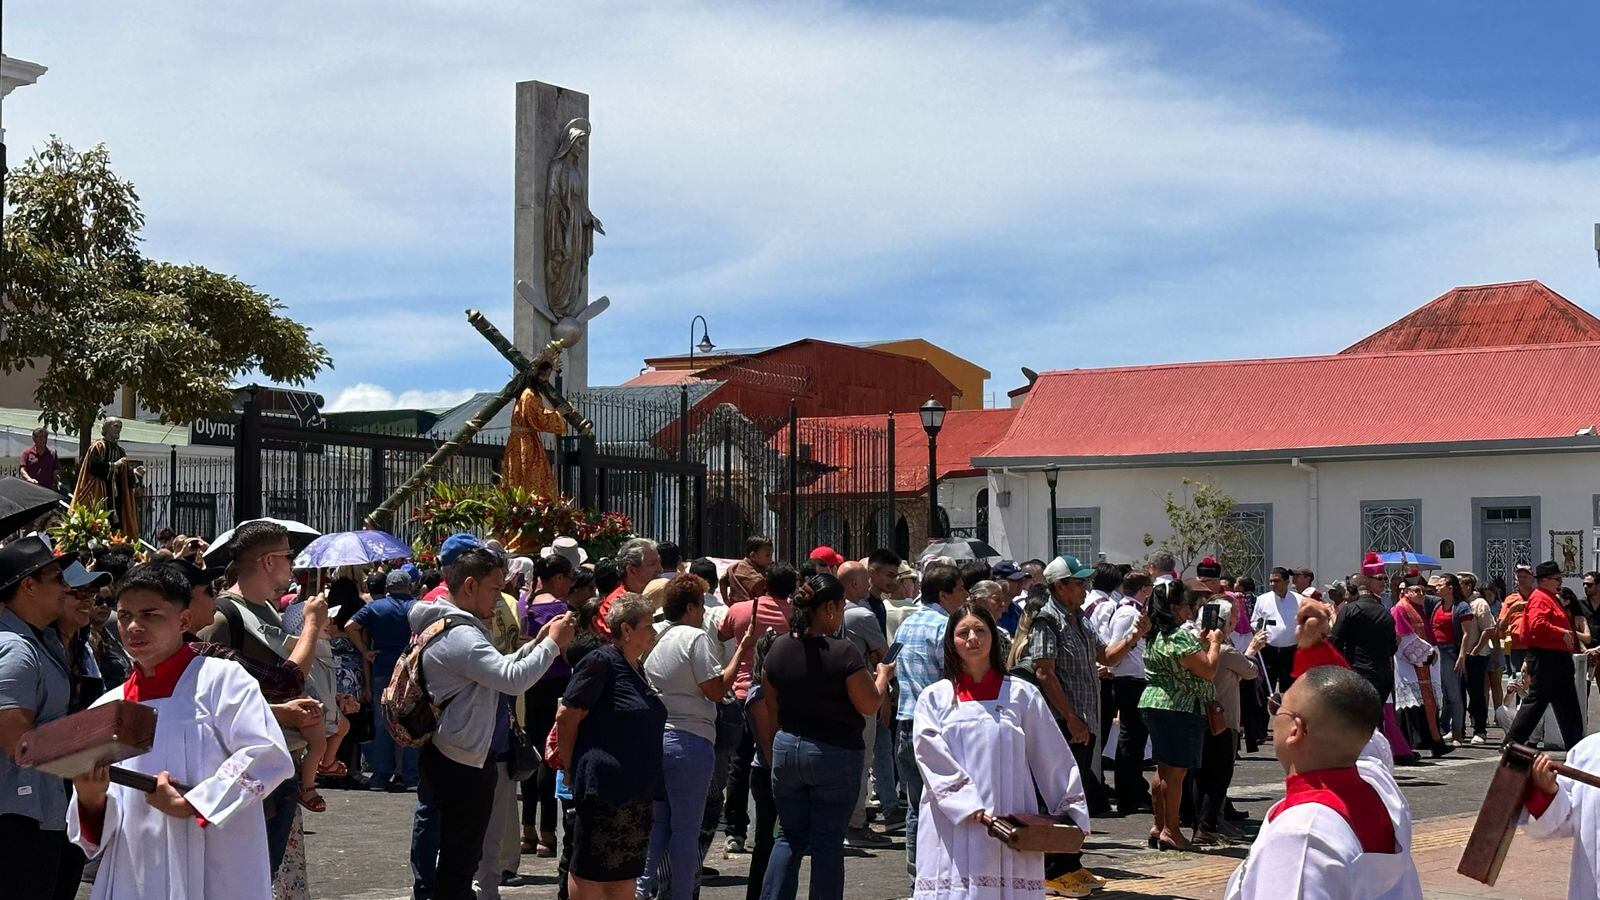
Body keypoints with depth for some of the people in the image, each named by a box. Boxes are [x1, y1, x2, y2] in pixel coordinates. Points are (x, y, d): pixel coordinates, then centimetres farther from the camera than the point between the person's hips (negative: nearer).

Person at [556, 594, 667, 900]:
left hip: (637, 790, 9)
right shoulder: (601, 662, -12)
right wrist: (571, 768, -6)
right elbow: (566, 716, -14)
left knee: (624, 874, 12)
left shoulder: (635, 669, 14)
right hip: (603, 785, -9)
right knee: (590, 869, 0)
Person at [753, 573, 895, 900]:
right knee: (828, 842, 5)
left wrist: (773, 753, 20)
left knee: (791, 837, 15)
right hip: (835, 754, -5)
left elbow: (770, 709, 9)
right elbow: (869, 704, -10)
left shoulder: (778, 648, 1)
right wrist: (883, 676, 8)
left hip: (787, 749, 5)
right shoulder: (843, 652, -17)